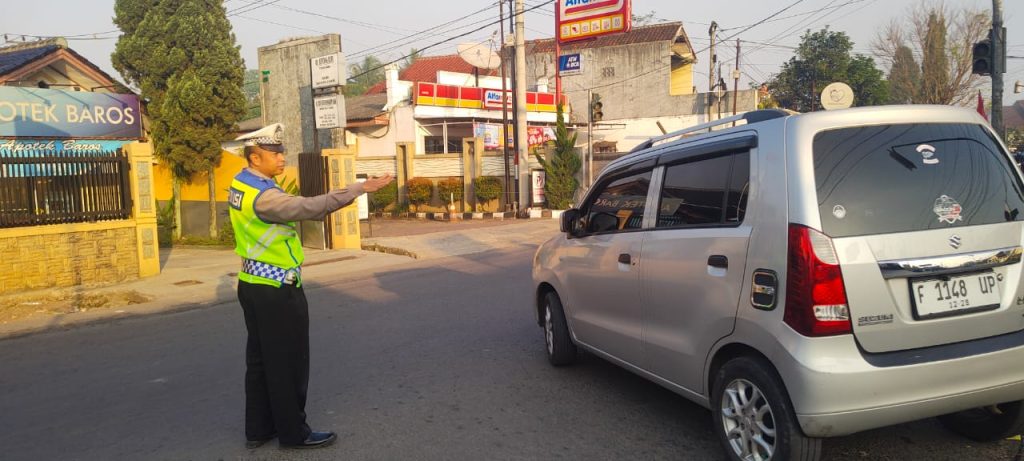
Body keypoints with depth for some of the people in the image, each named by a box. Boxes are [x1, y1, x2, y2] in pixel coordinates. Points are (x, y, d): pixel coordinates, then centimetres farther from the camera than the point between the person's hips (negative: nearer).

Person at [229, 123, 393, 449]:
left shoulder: (240, 183, 6)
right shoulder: (263, 196, -24)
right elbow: (310, 207, -34)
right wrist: (360, 188, -36)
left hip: (252, 285, 9)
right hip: (276, 290, -9)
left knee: (260, 359, 16)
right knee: (288, 363, 3)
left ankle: (258, 429, 27)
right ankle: (293, 433, 15)